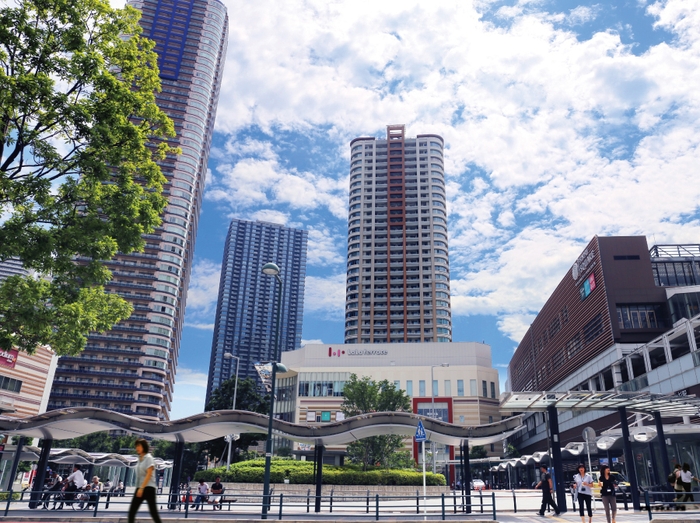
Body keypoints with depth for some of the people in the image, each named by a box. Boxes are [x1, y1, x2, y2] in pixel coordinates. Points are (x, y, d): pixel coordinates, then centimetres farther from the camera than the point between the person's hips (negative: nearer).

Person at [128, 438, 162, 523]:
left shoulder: (148, 458, -9)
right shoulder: (139, 459, 13)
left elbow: (149, 474, -17)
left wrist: (142, 488, -22)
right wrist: (139, 488, 16)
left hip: (148, 488, -8)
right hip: (139, 488, 8)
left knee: (153, 513, -4)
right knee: (131, 511, 2)